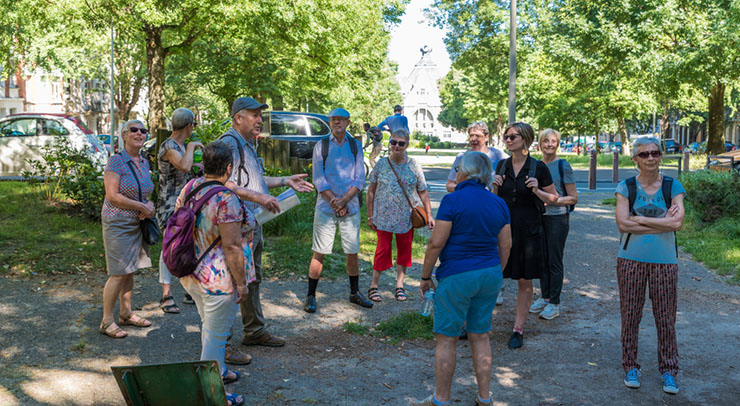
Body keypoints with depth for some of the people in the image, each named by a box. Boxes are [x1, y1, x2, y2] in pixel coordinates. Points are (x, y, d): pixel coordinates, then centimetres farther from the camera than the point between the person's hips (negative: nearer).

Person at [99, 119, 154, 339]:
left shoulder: (144, 163, 10)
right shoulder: (116, 161, -13)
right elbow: (112, 195, -19)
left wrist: (150, 205, -3)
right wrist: (142, 206, -16)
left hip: (136, 224, 7)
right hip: (117, 224, -7)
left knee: (130, 271, 14)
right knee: (119, 274, -6)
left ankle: (125, 314, 26)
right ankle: (107, 322, 4)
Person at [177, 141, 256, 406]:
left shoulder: (189, 188, 1)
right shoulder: (226, 200, -25)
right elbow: (231, 247, -25)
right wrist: (242, 284, -17)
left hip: (191, 274, 9)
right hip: (218, 279, -9)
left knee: (210, 326, 26)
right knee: (216, 335, 5)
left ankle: (218, 371, 45)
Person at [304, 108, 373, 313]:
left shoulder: (355, 145, 8)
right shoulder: (321, 146, 4)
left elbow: (360, 179, 3)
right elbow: (319, 180, -1)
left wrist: (343, 200, -10)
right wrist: (334, 202, -11)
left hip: (351, 206, 2)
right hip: (326, 206, -2)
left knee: (352, 252, 8)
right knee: (319, 253, -2)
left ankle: (354, 293, 23)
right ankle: (310, 296, 8)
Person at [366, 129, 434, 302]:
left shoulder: (414, 165, 0)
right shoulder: (381, 164, -1)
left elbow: (423, 192, 4)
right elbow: (371, 191, 4)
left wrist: (429, 214, -1)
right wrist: (370, 216, 2)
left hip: (407, 217, 1)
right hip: (384, 216, -1)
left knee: (404, 250, 8)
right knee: (383, 249, -1)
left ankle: (399, 285, 22)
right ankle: (374, 285, 12)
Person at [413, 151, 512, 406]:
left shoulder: (453, 200, -13)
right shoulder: (499, 204, 5)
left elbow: (436, 243, -15)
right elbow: (505, 246, 9)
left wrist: (425, 276, -5)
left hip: (457, 277, -6)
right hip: (489, 275, 6)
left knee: (446, 339, 5)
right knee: (480, 336, 15)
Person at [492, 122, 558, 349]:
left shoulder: (538, 167, -5)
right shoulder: (502, 165, 6)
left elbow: (553, 198, 1)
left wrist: (537, 191, -16)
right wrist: (495, 185, -5)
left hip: (528, 230, -3)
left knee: (525, 282, 6)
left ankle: (518, 330, 16)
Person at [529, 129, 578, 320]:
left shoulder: (563, 166, -7)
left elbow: (574, 198, -7)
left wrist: (552, 200, -17)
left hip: (558, 218, -5)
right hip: (540, 217, 6)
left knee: (554, 261, -1)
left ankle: (554, 304, 8)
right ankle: (544, 297, 25)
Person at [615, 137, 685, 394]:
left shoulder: (673, 187, 1)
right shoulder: (626, 187, -1)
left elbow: (677, 222, -12)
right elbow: (622, 224, -12)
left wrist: (639, 219, -13)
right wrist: (662, 222, -12)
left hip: (664, 260, 0)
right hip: (631, 259, 0)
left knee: (665, 317, 5)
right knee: (630, 315, 6)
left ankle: (668, 370, 20)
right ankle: (631, 366, 21)